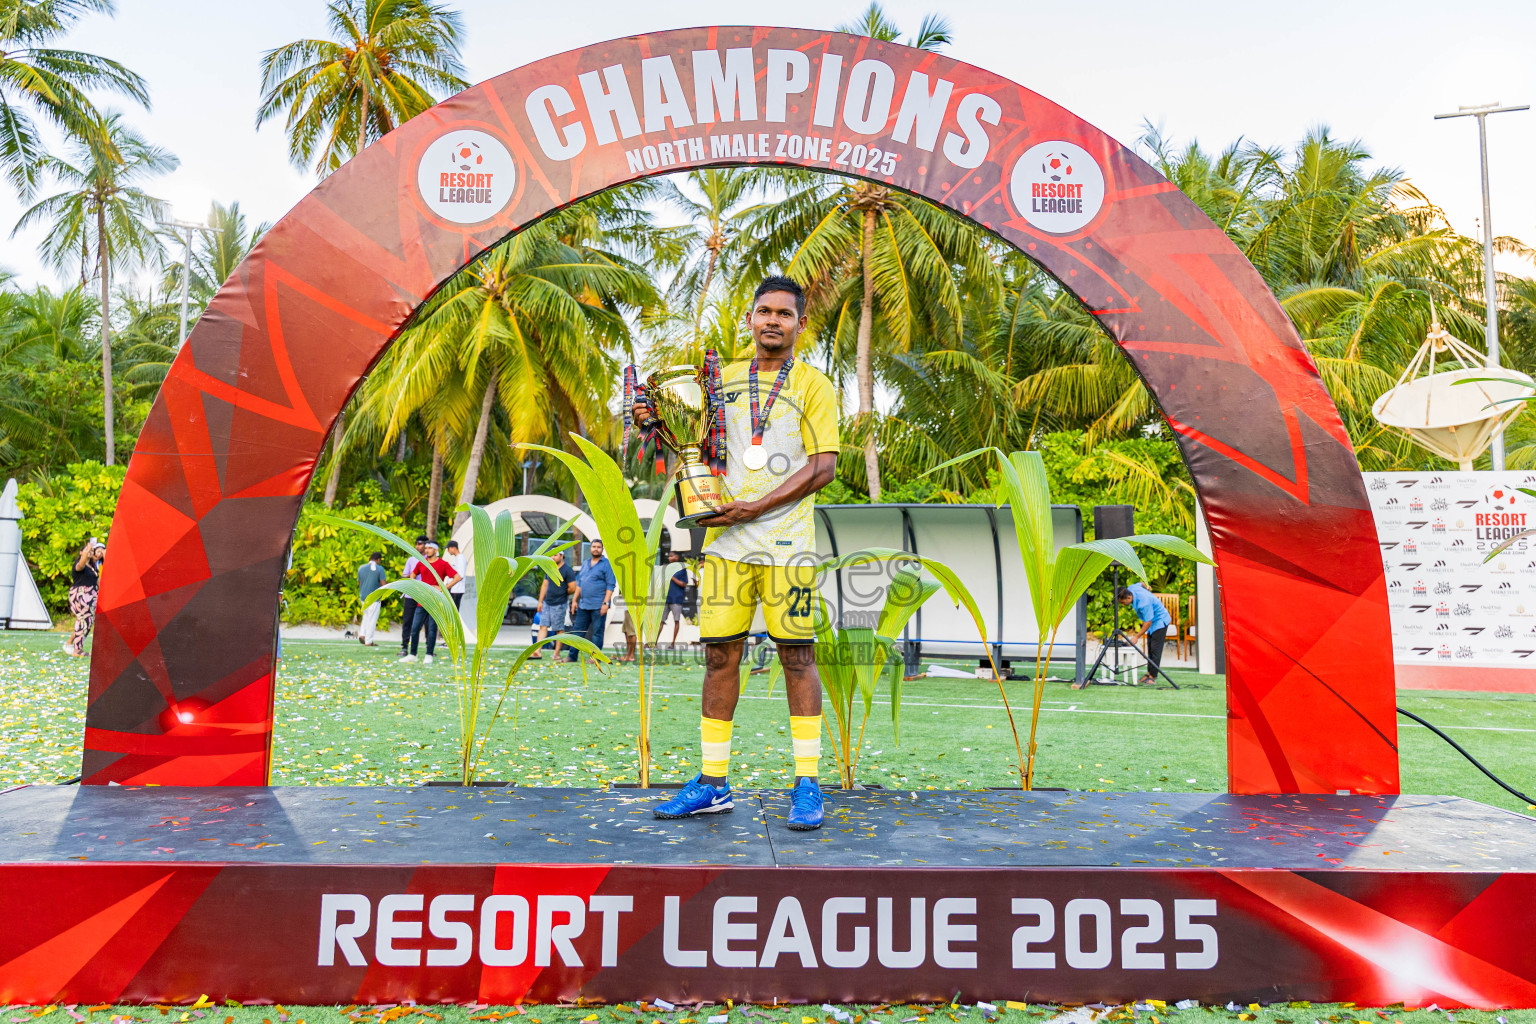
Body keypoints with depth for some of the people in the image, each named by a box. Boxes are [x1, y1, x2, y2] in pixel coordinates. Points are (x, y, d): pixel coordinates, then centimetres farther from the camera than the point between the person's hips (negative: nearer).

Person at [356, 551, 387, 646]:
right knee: (372, 619, 1)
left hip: (363, 597, 5)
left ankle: (362, 634, 10)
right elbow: (383, 584, -14)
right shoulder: (380, 569, -10)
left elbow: (359, 583, 13)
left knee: (366, 615, 25)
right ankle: (368, 642, 4)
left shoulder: (361, 568, 6)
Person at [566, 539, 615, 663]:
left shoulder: (607, 564, -3)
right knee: (577, 630, 8)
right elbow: (579, 584, 21)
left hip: (598, 606, -6)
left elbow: (610, 585, -9)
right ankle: (571, 656, 15)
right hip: (583, 605, 6)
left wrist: (605, 603, -16)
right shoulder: (586, 563, 16)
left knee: (597, 632, 0)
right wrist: (574, 600, 14)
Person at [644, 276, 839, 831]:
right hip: (726, 540, 4)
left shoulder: (812, 385, 4)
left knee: (797, 655, -1)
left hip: (786, 541, -3)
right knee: (720, 653, 4)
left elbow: (823, 465, -5)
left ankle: (807, 785, 6)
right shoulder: (721, 380, 15)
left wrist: (756, 507, -13)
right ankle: (713, 783, 13)